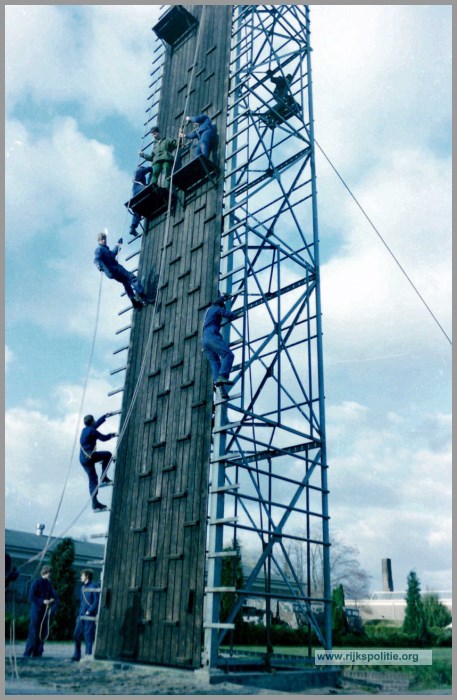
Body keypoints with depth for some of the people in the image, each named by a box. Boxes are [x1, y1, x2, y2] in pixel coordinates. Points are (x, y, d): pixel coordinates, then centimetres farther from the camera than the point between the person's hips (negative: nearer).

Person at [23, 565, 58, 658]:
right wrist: (42, 601, -20)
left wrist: (53, 599, -4)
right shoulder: (36, 583, -9)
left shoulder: (49, 584, 11)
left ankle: (37, 653, 16)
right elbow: (31, 597, -13)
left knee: (43, 633, 8)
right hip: (36, 610, -7)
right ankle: (27, 653, 3)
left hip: (45, 611, 7)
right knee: (34, 632, -6)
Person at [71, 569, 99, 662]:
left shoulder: (93, 587, -10)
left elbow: (96, 601, -14)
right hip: (81, 616, 8)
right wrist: (79, 614, 14)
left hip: (90, 616, -8)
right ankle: (77, 655, 17)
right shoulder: (83, 587, 15)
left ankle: (88, 655, 7)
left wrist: (89, 611, -17)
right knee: (76, 635, 7)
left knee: (88, 636, -3)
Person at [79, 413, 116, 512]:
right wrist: (112, 435, 18)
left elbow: (98, 423, 28)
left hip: (83, 459, 8)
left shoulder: (85, 430, 17)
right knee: (108, 455, 5)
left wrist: (106, 415, 37)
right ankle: (104, 477, 0)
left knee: (92, 478, 6)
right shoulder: (92, 430, -8)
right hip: (89, 456, -8)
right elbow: (103, 438, 1)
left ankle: (95, 503, 1)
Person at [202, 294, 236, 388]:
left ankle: (216, 380, -20)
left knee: (214, 361, 2)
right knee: (228, 355, -18)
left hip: (204, 339, 9)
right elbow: (230, 315, 0)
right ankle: (222, 377, -36)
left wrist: (223, 297, 72)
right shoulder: (217, 308, 10)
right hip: (212, 335, -9)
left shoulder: (209, 309, 34)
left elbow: (217, 302, 56)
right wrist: (231, 317, 24)